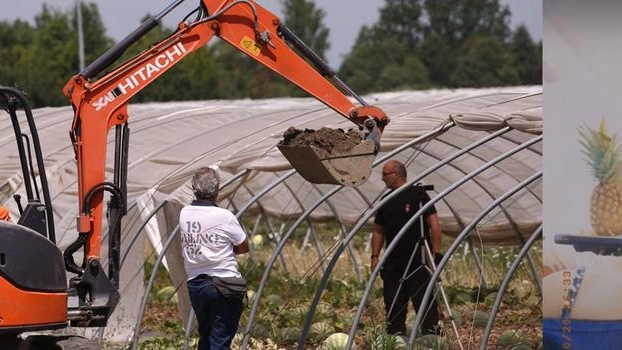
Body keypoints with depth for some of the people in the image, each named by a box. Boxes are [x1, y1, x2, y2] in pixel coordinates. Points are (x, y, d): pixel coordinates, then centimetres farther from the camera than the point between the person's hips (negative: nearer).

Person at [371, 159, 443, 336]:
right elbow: (378, 231, 20)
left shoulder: (418, 194, -4)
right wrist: (375, 256, 11)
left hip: (418, 261, -6)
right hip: (392, 262, 6)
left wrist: (436, 253, -13)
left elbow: (434, 225, -7)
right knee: (394, 307, 8)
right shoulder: (386, 200, 14)